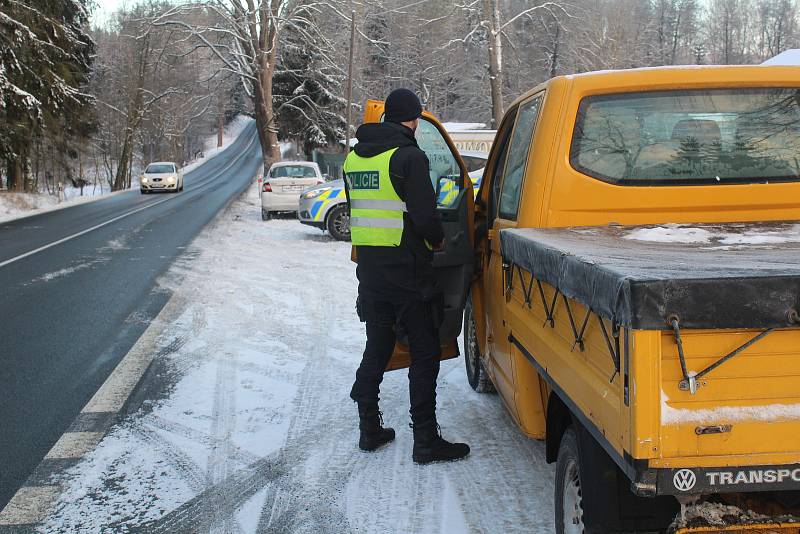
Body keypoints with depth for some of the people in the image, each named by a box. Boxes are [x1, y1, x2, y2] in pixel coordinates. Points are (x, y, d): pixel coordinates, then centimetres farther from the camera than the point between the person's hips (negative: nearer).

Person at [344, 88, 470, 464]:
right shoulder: (409, 156, -14)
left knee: (376, 349, 17)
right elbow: (425, 216, -17)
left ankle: (370, 430, 24)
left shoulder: (353, 157, 10)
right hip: (407, 269, -7)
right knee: (424, 355, 1)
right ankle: (426, 442, 4)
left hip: (369, 268, 7)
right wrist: (437, 242, 2)